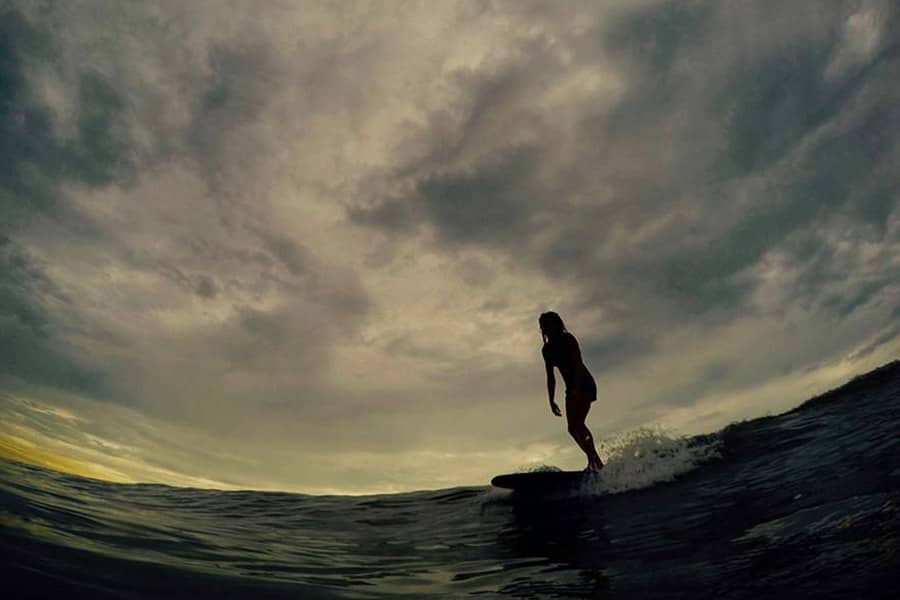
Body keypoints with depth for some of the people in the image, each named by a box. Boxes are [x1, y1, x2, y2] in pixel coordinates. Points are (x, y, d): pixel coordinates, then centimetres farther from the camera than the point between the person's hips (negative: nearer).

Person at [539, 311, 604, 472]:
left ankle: (595, 461, -18)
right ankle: (594, 461, 9)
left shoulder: (568, 339, -8)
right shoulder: (547, 350, 12)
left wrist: (575, 389, -30)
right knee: (572, 428, 0)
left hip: (584, 384, -7)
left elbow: (578, 364, -19)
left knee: (577, 423, -20)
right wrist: (551, 400, 10)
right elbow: (550, 377, 16)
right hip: (572, 389, 8)